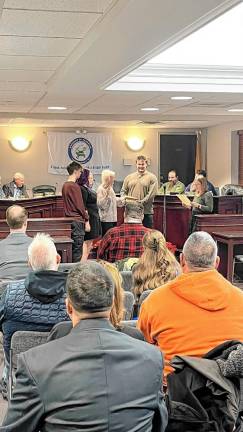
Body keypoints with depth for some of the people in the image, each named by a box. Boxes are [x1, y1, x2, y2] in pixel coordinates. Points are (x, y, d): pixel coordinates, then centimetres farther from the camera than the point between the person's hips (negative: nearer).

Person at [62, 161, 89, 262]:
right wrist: (86, 218, -4)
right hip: (77, 220, -9)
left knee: (72, 248, 14)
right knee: (77, 249, -4)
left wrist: (83, 212, 18)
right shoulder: (75, 186, -16)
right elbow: (79, 205, -15)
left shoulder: (65, 185, 11)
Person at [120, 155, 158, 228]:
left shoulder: (152, 178, 1)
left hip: (146, 212, -3)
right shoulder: (129, 177, 14)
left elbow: (152, 194, -9)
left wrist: (141, 202, -18)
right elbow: (123, 191, 15)